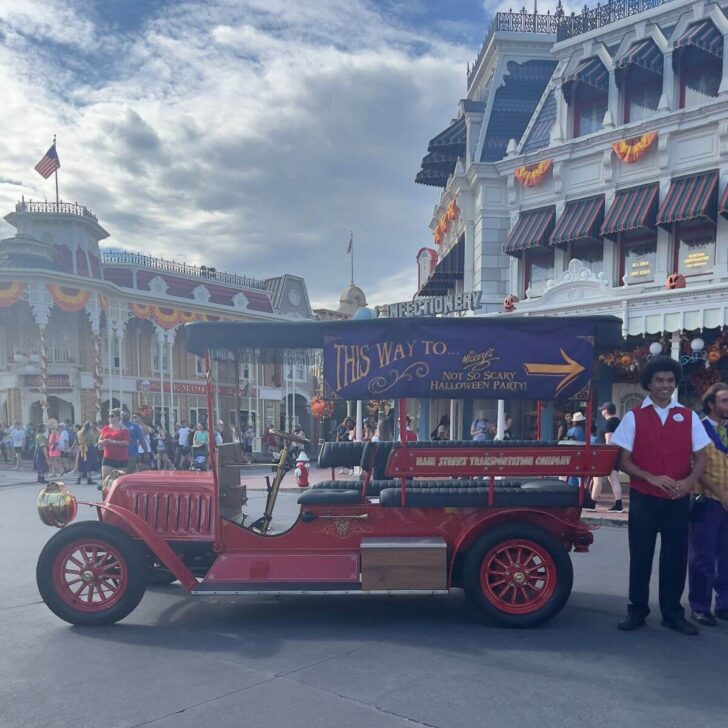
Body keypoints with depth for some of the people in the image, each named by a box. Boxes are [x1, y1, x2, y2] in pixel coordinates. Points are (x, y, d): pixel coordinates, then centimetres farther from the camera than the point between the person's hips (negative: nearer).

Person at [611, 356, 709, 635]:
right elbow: (623, 461, -3)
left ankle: (673, 613, 23)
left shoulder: (689, 417, 6)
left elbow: (700, 458, 7)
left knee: (676, 557, 9)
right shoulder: (634, 417, -1)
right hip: (643, 498, -2)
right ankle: (637, 610, 20)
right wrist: (651, 478, -17)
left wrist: (688, 482, -12)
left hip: (679, 500, 2)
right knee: (640, 556, 6)